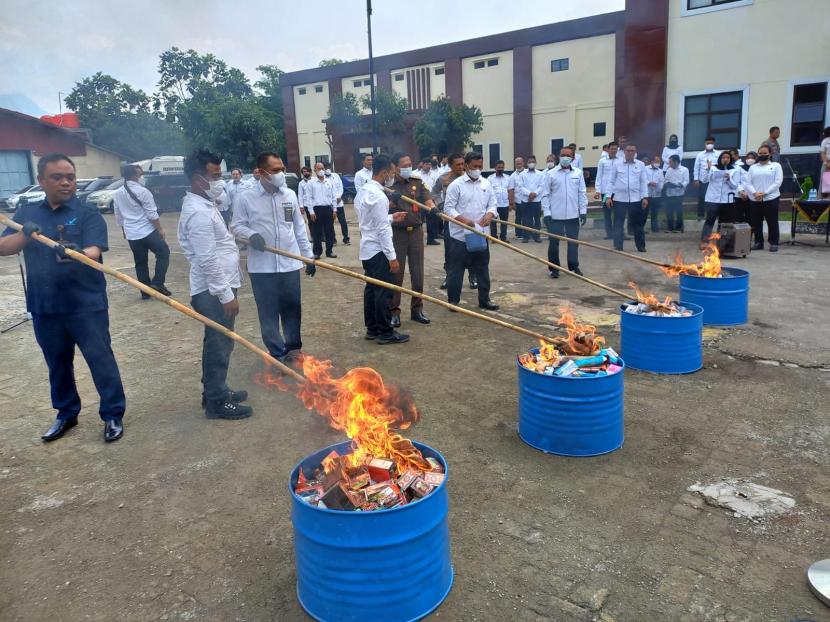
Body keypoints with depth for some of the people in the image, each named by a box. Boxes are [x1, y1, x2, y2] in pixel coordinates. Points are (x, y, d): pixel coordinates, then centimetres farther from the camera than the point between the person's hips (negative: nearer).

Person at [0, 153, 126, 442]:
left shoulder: (88, 215, -5)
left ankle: (113, 415, 14)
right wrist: (25, 235, -19)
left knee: (100, 359, 1)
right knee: (57, 363, 17)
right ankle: (66, 413, 33)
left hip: (86, 305, -4)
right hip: (44, 307, 5)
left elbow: (94, 251, -20)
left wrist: (75, 254, -43)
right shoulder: (27, 213, 9)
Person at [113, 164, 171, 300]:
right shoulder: (143, 191, -13)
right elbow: (152, 214, -13)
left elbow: (118, 217, 13)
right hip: (148, 232, -6)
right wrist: (160, 229, -3)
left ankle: (145, 291, 15)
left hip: (131, 234, 6)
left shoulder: (117, 194, 6)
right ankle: (157, 283, -1)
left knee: (140, 263, 12)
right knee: (163, 253, 9)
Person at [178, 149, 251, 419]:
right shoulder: (198, 212, -21)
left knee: (216, 343, 19)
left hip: (216, 288, 11)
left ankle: (214, 392, 33)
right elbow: (207, 260, -24)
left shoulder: (203, 204, 13)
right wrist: (226, 295, -22)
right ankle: (217, 402, 12)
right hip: (214, 291, -11)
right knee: (219, 345, 0)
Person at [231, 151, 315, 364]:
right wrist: (251, 234, -20)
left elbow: (299, 227, 11)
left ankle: (293, 346, 31)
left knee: (292, 308, 11)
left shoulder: (290, 195, 5)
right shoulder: (246, 197, -5)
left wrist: (308, 255, 10)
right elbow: (237, 225, 1)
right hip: (262, 266, -2)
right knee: (268, 311, 5)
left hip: (290, 264, 3)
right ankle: (277, 353, 19)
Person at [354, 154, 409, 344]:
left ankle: (372, 328, 21)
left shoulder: (363, 191, 10)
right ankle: (385, 333, 5)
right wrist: (392, 256, -18)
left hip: (367, 249, 10)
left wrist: (391, 218, 13)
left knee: (371, 289, 14)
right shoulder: (378, 195, -19)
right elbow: (382, 230, -21)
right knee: (383, 292, -2)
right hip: (378, 251, -10)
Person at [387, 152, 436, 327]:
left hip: (416, 232, 3)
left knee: (417, 272, 9)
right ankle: (394, 311, 12)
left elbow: (428, 200, -8)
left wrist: (432, 209, -30)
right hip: (396, 233, -3)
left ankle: (416, 309, 21)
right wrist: (392, 200, -31)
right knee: (395, 273, 2)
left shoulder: (417, 182, 5)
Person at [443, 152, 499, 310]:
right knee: (456, 269, 3)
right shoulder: (456, 185, -7)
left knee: (482, 268, 11)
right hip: (459, 235, -5)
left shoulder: (486, 184, 8)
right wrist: (463, 219, -24)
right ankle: (453, 300, 15)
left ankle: (484, 299, 22)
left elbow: (492, 204, 11)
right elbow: (448, 208, -10)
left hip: (480, 234, 5)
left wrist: (489, 214, -12)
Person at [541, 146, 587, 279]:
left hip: (573, 215, 2)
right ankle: (554, 268, 14)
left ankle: (574, 266, 21)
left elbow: (582, 193, 7)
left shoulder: (578, 173, 5)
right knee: (554, 242, 2)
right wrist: (546, 212, -7)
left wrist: (583, 211, 1)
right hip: (555, 215, -2)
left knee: (573, 242, 9)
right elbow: (545, 194, -1)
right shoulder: (550, 174, 0)